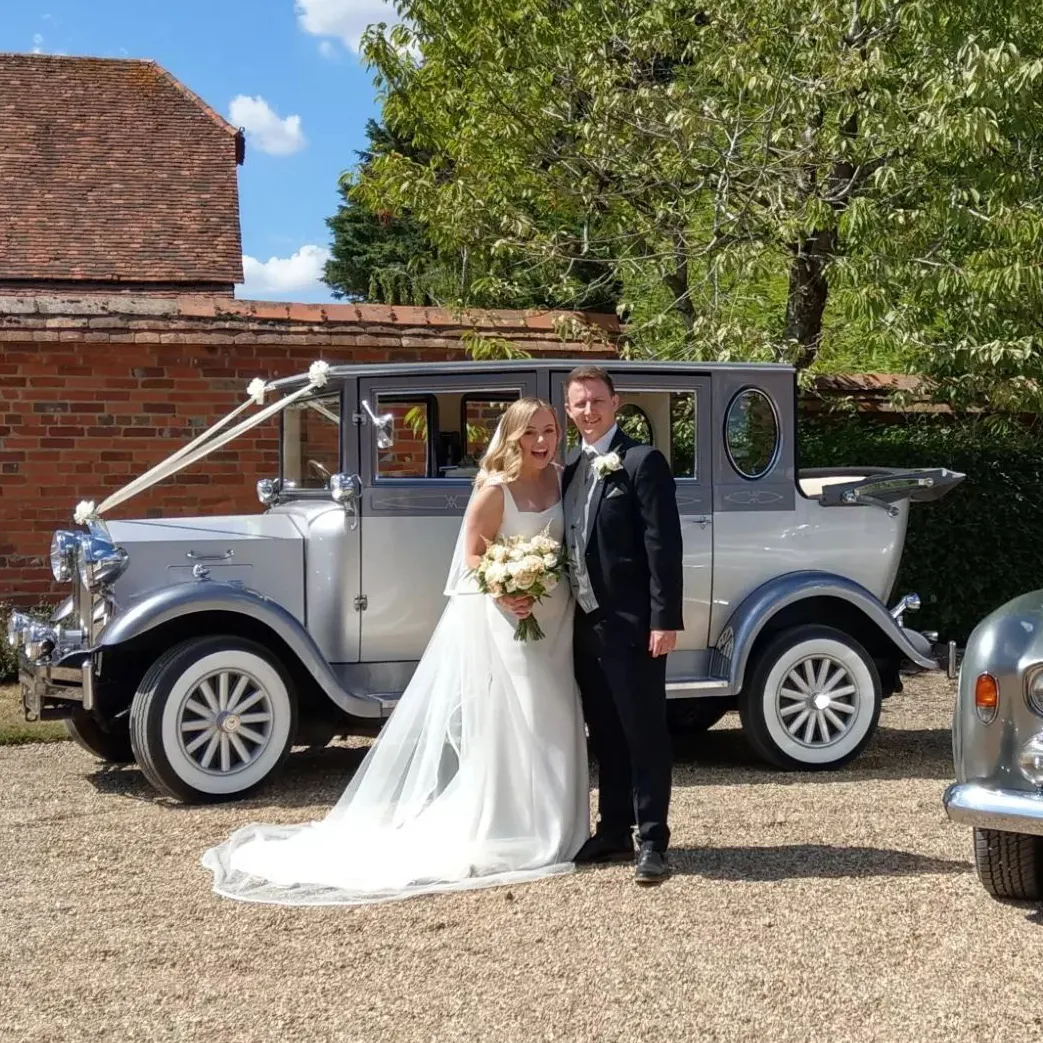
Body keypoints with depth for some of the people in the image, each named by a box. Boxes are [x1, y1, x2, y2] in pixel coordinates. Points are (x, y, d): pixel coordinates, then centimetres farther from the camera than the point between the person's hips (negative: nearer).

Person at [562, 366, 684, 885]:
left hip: (631, 624, -7)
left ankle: (652, 842, 3)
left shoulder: (642, 461, -8)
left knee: (644, 734, -2)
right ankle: (614, 832, 23)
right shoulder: (571, 471, 14)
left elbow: (664, 544, -13)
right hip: (585, 623, 7)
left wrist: (665, 619, -18)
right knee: (605, 736, 14)